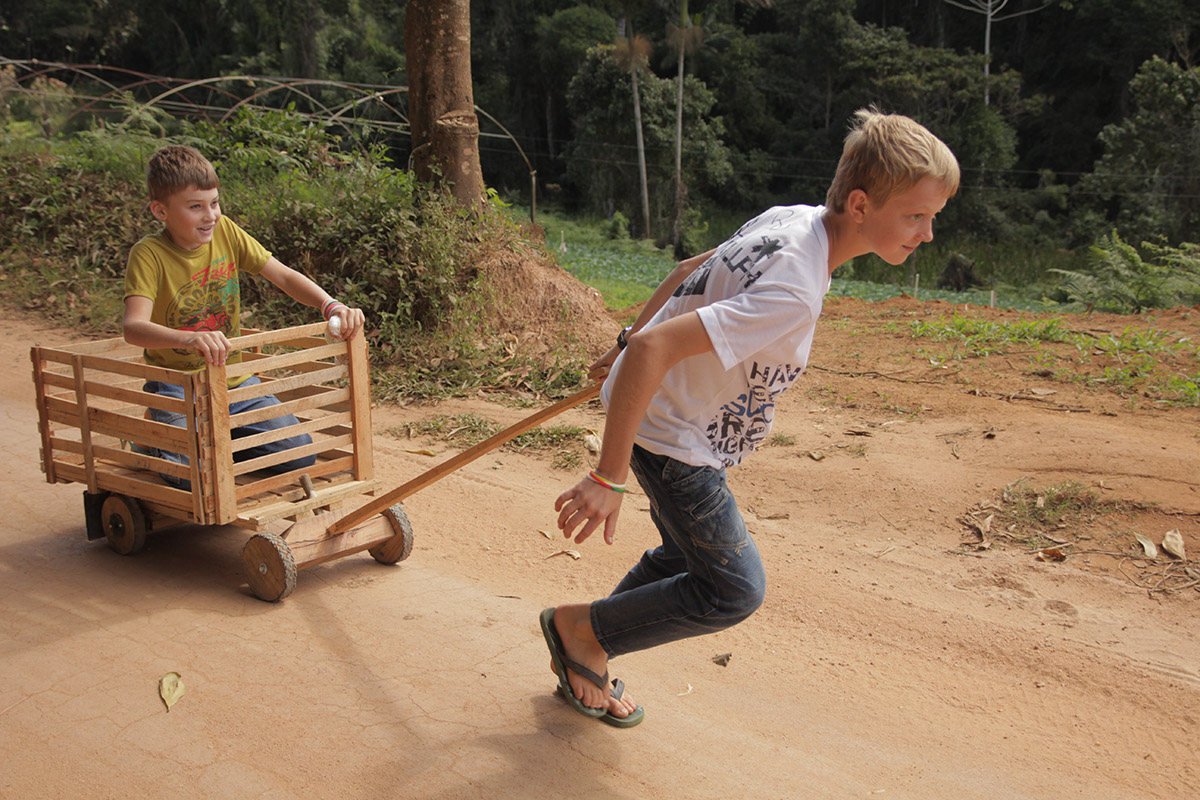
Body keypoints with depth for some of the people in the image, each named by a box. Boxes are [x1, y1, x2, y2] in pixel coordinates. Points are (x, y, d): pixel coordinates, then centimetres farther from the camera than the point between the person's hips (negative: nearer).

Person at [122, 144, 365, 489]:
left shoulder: (225, 232, -2)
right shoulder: (148, 255, -16)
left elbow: (283, 276, -3)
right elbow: (133, 327, -31)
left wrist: (332, 307, -22)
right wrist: (190, 338, -52)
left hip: (235, 381, 5)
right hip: (179, 388, -5)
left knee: (300, 455, -9)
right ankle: (155, 444, 10)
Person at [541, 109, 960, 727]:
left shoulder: (794, 218, -5)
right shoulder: (794, 292, -34)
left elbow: (694, 270, 9)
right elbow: (654, 350, -39)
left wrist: (629, 340, 20)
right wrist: (609, 479, -35)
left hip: (656, 406, 10)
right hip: (671, 438, -9)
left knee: (685, 557, 23)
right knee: (735, 591, -1)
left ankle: (583, 660, 36)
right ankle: (581, 628, 14)